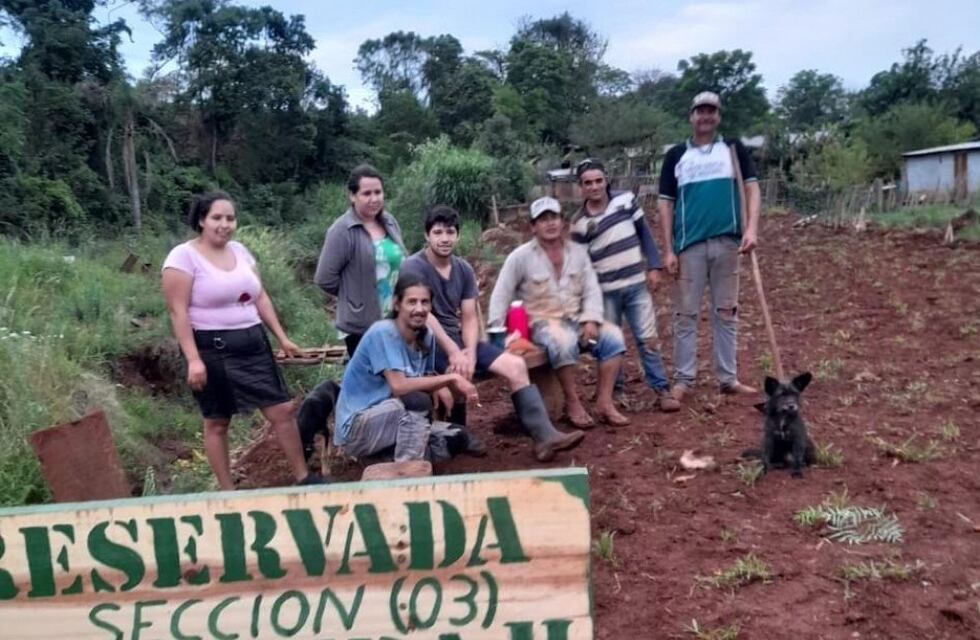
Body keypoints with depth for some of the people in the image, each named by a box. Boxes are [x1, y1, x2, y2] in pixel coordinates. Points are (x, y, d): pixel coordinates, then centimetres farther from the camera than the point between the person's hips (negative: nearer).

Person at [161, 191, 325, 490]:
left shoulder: (240, 251, 10)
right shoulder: (183, 256, -10)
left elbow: (260, 298, 14)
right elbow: (178, 311, -14)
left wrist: (282, 338, 10)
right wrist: (193, 359, -21)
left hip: (253, 344, 6)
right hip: (212, 349, -6)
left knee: (282, 410, 5)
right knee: (217, 422, 5)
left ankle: (303, 477, 17)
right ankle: (227, 492, 15)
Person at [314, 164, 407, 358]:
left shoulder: (390, 222, 6)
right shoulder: (342, 231, -15)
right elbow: (325, 278, -14)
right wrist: (354, 294, -3)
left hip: (396, 322, 6)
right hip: (362, 325, -6)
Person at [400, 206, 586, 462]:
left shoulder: (463, 269, 9)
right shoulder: (413, 267, -10)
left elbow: (469, 317, 5)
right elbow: (424, 315, -19)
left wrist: (470, 351, -14)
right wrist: (454, 351, -26)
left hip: (458, 338, 7)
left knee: (515, 364, -10)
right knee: (459, 372, -37)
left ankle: (545, 436, -15)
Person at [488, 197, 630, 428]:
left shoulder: (578, 252, 6)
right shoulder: (520, 257, -6)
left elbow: (592, 290, 3)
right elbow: (500, 297, -5)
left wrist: (591, 320, -15)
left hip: (576, 320, 5)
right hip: (543, 323, -5)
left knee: (612, 336, -20)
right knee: (564, 341, -37)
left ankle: (604, 402, -15)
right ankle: (573, 403, -20)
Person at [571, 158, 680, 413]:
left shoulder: (626, 200, -2)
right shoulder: (579, 223, -5)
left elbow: (644, 233, 5)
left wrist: (653, 266, -1)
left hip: (636, 284, 1)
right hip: (605, 291, 0)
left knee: (647, 339, 0)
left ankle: (662, 390, 7)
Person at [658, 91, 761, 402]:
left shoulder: (734, 149, 8)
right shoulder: (676, 155, 7)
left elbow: (752, 187, 2)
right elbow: (666, 203, 5)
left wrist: (751, 228, -15)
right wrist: (668, 250, -2)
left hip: (726, 242, 1)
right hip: (689, 245, -1)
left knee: (726, 313, 7)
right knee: (685, 314, 2)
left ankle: (728, 378, 15)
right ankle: (683, 379, 10)